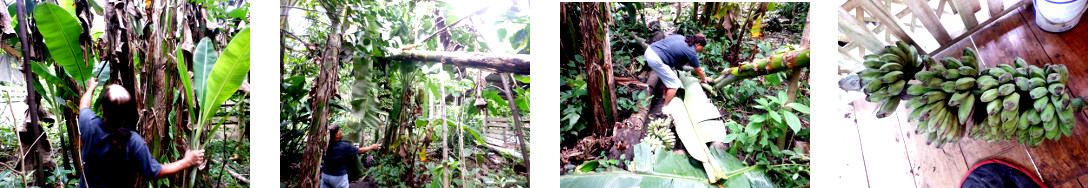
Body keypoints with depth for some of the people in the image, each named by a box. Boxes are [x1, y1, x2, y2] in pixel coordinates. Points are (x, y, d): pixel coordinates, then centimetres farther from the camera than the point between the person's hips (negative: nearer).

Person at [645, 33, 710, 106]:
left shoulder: (680, 37, 18)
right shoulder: (692, 52, 0)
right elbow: (699, 70, 14)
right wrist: (704, 79, 34)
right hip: (656, 60, -9)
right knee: (675, 84, 3)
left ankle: (665, 95, 41)